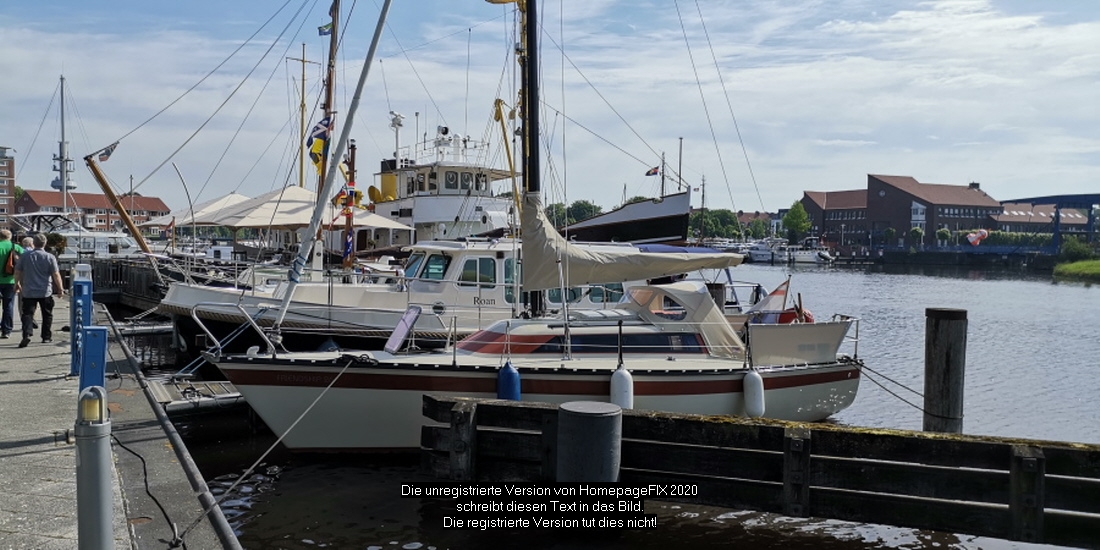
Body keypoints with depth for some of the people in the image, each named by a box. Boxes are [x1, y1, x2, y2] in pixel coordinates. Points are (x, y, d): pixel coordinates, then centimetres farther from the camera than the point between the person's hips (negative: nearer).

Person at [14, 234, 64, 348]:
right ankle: (46, 337, 18)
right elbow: (56, 275, -8)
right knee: (47, 315, 13)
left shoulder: (25, 256, 0)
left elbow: (17, 272, 7)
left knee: (27, 314, 1)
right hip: (45, 292, -1)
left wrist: (17, 284, 24)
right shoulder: (50, 257, -7)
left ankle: (27, 335, -19)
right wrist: (60, 288, 1)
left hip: (28, 292, 1)